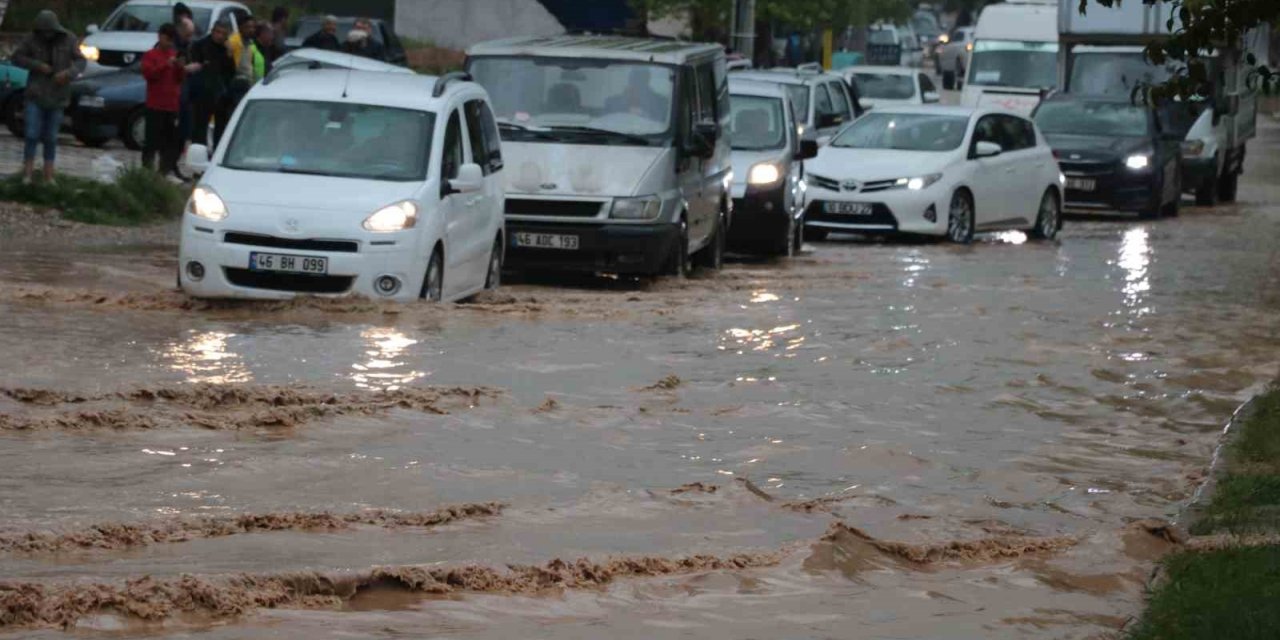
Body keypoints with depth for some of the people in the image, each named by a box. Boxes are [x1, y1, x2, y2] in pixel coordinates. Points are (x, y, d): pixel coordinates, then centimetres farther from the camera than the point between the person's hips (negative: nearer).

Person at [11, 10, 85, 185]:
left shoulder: (68, 40, -5)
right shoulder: (32, 39, -7)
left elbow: (80, 62, -5)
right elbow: (17, 57, -2)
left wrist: (68, 73, -24)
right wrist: (37, 65, -16)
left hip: (57, 96, 1)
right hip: (36, 94, -1)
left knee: (51, 138, 5)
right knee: (32, 135, -8)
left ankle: (49, 176, 10)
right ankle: (27, 174, -6)